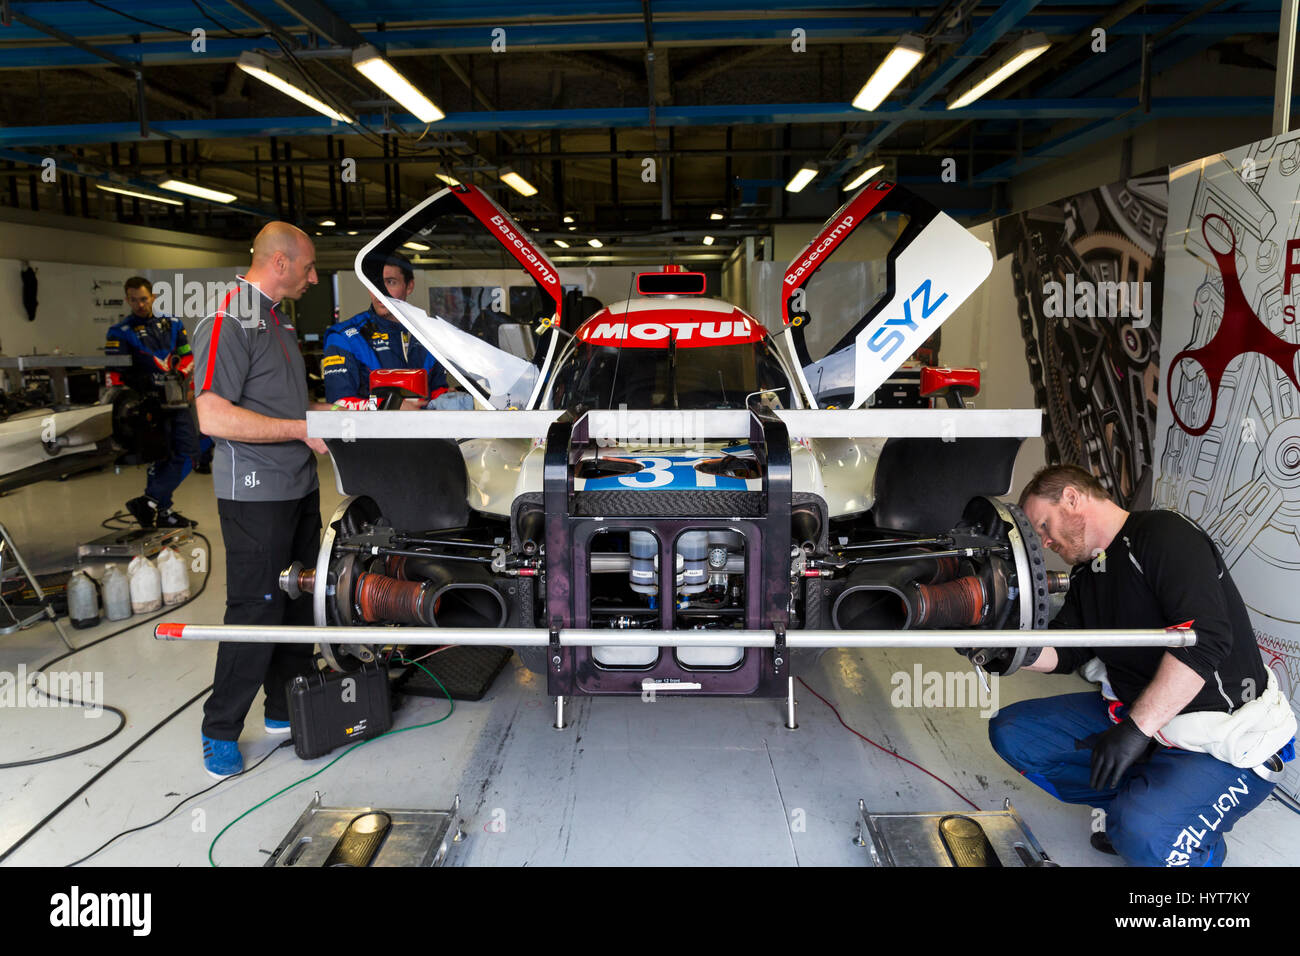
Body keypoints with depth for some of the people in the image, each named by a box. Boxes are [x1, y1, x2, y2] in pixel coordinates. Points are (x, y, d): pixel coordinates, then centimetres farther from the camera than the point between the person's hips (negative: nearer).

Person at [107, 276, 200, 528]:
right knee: (161, 458, -6)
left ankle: (152, 504, 6)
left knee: (188, 452, 1)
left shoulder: (172, 324, 15)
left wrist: (180, 373, -5)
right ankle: (161, 511, 2)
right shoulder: (121, 332, 1)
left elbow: (188, 356, 15)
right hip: (149, 402, -5)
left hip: (177, 399, 5)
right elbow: (115, 373, -5)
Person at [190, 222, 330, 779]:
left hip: (299, 487, 9)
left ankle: (286, 707, 29)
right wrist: (301, 429, -21)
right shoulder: (227, 324, -15)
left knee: (298, 600, 15)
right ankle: (220, 731, 12)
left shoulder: (278, 321, 16)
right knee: (255, 609, -3)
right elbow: (214, 418, -23)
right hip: (256, 495, -9)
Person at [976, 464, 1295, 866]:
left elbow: (1206, 639, -28)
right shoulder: (1086, 574, 13)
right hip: (1134, 715, 9)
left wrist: (1137, 727, -29)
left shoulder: (1163, 533, -16)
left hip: (1226, 745, -8)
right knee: (1011, 731, -1)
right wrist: (1018, 653, -15)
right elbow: (1065, 650, 8)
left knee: (1142, 834, -32)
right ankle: (1137, 801, 3)